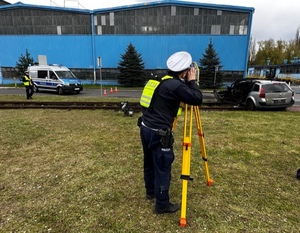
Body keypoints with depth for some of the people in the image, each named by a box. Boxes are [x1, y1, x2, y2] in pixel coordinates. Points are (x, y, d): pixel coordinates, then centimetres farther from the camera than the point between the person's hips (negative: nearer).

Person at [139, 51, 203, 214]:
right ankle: (162, 205, 19)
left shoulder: (162, 80, 13)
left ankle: (151, 191, 42)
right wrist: (192, 81, -2)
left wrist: (187, 82, 21)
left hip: (145, 128, 10)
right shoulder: (176, 85, -16)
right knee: (162, 168, 4)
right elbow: (197, 99, -16)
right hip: (158, 133, -10)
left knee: (150, 163, 22)